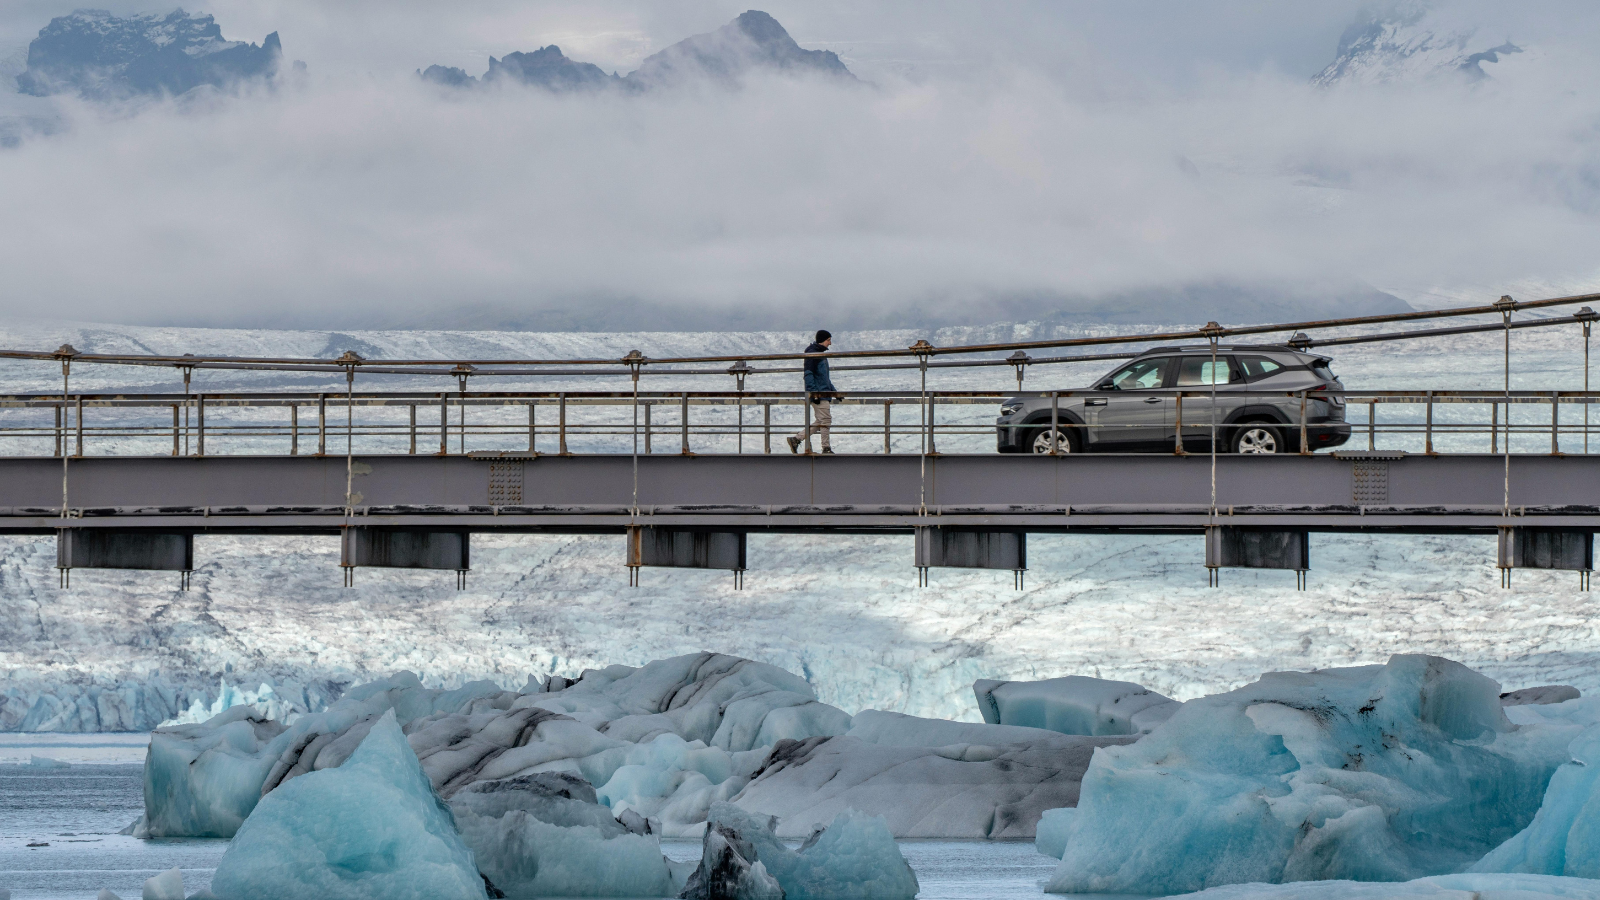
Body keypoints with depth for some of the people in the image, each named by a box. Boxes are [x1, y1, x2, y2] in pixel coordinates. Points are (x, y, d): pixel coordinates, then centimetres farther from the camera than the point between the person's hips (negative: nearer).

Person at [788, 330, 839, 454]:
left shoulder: (821, 354, 22)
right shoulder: (812, 353, -9)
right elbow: (808, 374, -16)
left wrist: (834, 391, 27)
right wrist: (814, 392, -23)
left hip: (824, 394, 10)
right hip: (818, 393, -10)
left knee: (820, 421, 9)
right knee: (825, 419, -9)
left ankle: (795, 439, 12)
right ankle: (826, 448, -6)